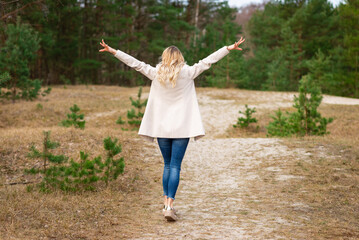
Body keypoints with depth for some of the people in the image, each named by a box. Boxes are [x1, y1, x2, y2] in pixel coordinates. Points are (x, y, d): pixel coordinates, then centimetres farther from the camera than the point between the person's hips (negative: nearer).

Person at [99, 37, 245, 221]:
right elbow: (208, 61, -1)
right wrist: (229, 48, 4)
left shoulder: (156, 74, 1)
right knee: (175, 166, -4)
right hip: (182, 128, -2)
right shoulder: (187, 73, -3)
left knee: (167, 165, 15)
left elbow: (134, 63, 6)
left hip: (161, 128, 2)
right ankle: (169, 206, -12)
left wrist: (113, 51, 14)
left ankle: (166, 203, 15)